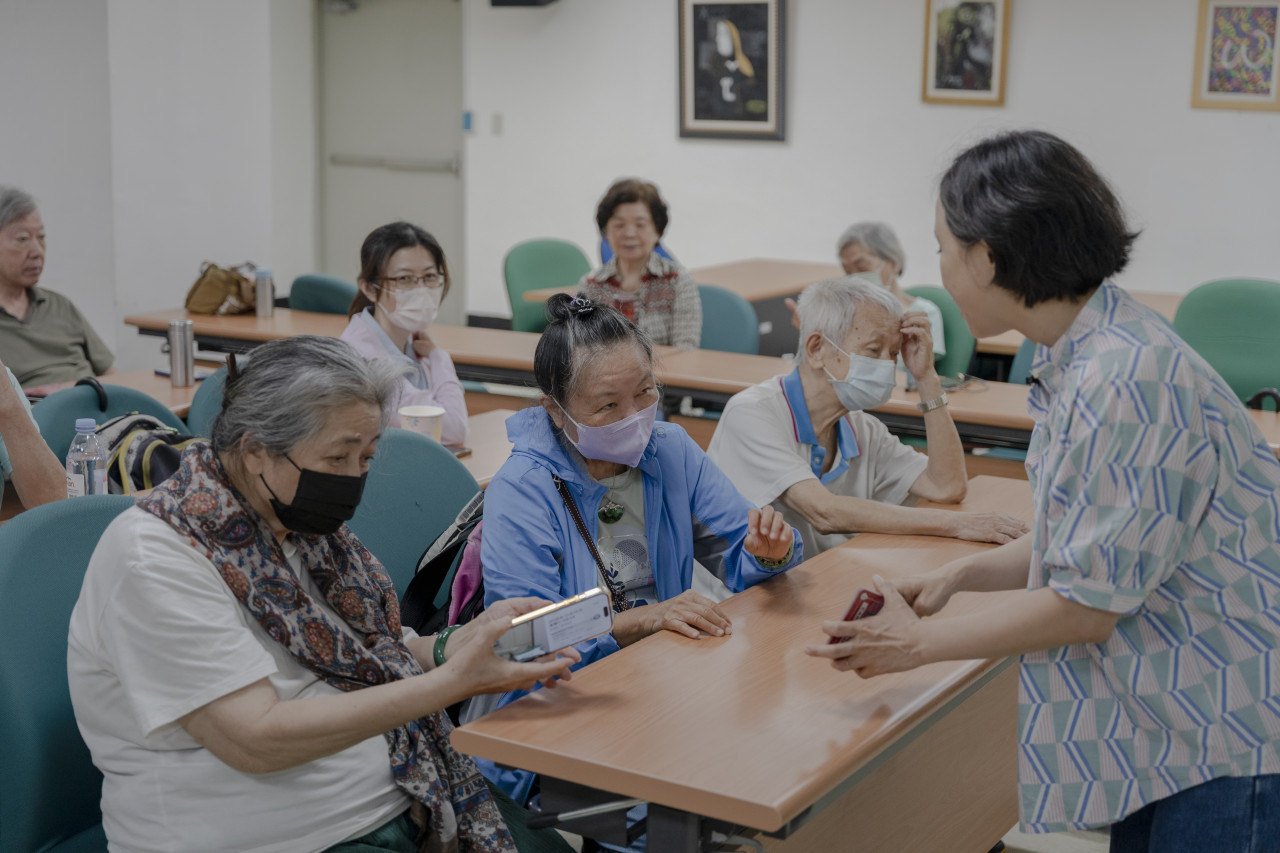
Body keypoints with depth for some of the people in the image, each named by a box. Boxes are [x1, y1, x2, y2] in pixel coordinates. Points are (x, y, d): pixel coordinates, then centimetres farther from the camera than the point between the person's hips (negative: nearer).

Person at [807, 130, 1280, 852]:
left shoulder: (1124, 381, -26)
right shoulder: (1084, 355, 5)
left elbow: (1087, 603, -22)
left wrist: (918, 643, -11)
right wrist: (961, 574, 3)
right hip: (1169, 717, 9)